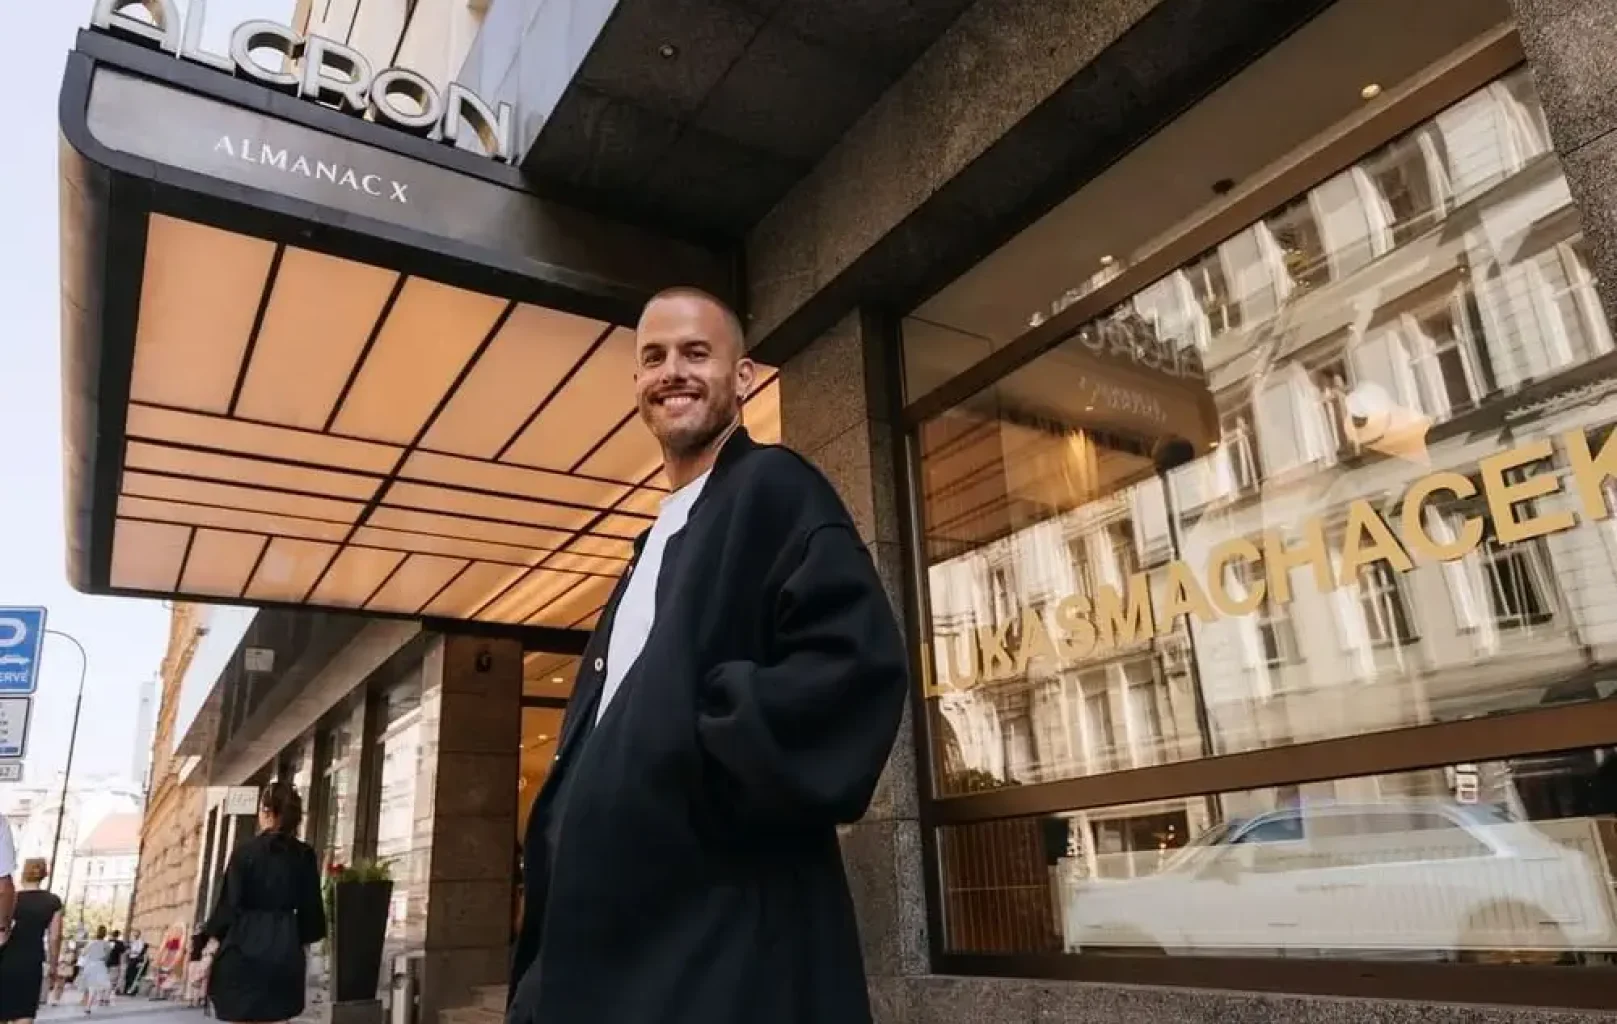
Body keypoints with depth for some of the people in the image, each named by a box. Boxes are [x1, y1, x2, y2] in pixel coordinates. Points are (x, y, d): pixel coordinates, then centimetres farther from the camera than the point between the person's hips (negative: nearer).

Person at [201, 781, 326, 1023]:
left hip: (245, 948, -2)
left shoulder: (246, 851, -4)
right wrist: (302, 946, 17)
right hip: (285, 950, 3)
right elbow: (311, 907, 7)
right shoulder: (305, 855, 4)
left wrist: (213, 943, 3)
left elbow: (229, 902, -5)